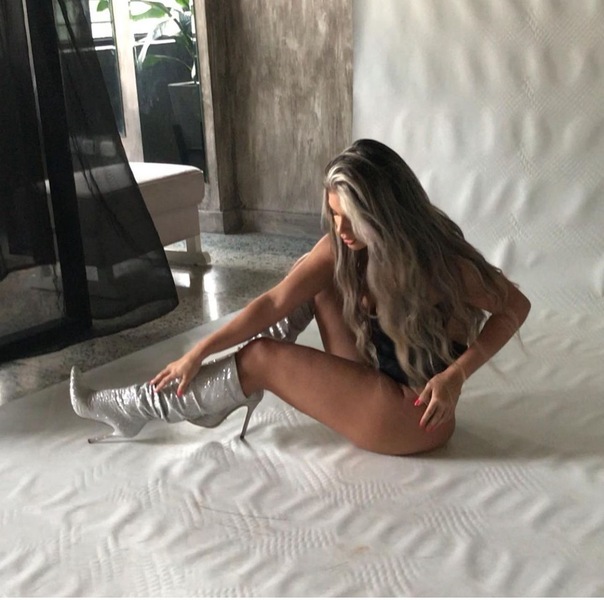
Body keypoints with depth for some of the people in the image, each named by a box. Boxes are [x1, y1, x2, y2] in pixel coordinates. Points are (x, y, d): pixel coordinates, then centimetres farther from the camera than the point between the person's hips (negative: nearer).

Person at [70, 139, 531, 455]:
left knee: (262, 358, -12)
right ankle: (220, 394, 3)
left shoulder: (440, 260, -24)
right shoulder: (341, 247, -8)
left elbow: (515, 307, -15)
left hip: (413, 415, -6)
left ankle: (138, 408, 2)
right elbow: (275, 302, -9)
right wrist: (199, 352, -12)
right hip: (375, 377, 6)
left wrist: (455, 374, -26)